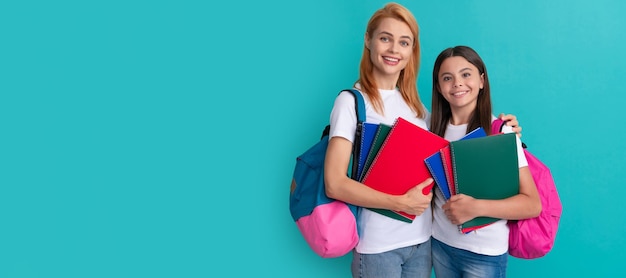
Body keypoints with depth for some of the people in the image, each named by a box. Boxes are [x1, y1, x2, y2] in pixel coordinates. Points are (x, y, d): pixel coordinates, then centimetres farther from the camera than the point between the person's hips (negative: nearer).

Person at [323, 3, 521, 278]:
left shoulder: (414, 104, 7)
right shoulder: (351, 101, -11)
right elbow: (335, 184, -17)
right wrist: (401, 203, -20)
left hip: (422, 239, 5)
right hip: (377, 244, -5)